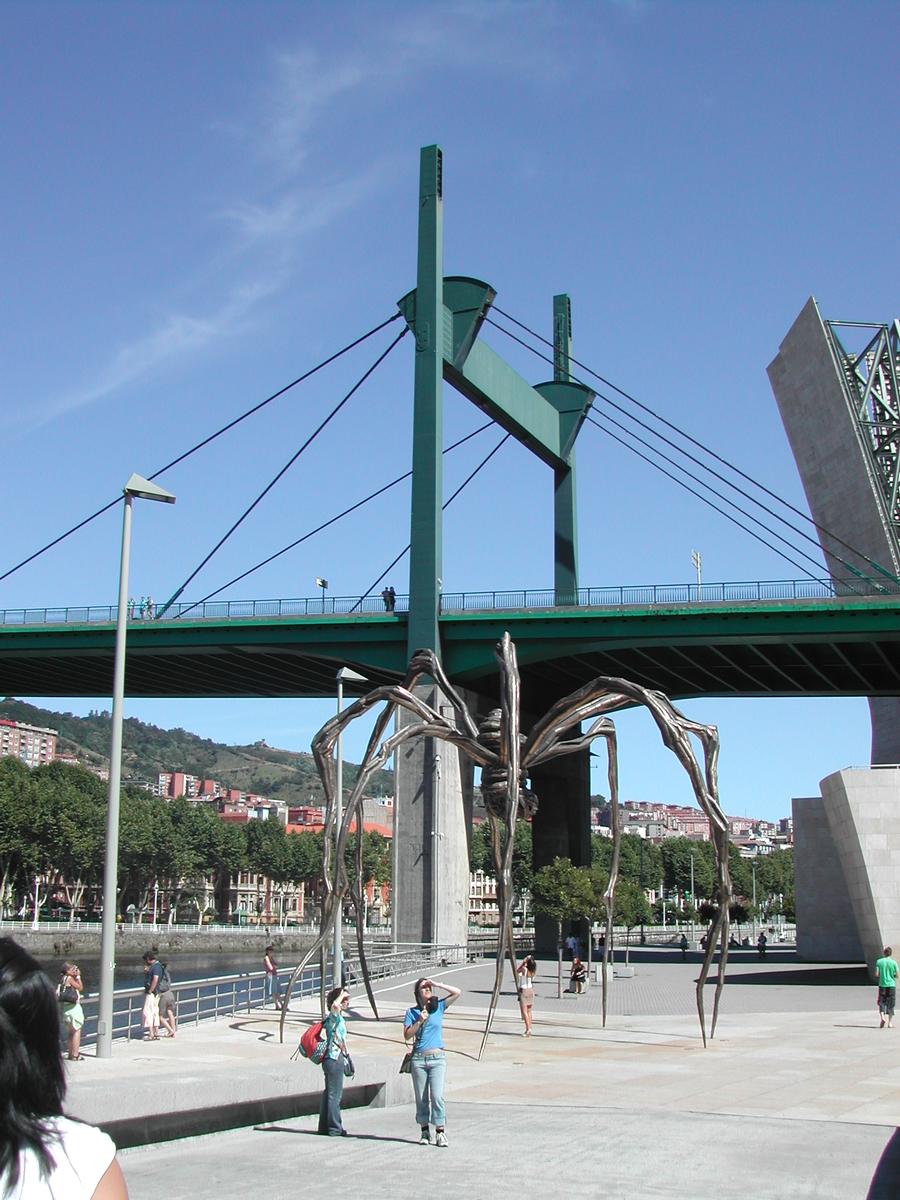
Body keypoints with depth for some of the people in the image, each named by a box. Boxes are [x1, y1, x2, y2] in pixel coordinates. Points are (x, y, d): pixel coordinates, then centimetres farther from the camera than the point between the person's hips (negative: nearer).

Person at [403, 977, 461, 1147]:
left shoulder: (439, 1006, 6)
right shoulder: (412, 1012, 5)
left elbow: (457, 993, -3)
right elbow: (407, 1035, -1)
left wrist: (436, 984, -5)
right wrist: (419, 1021, -12)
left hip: (437, 1058, -1)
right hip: (418, 1058, 1)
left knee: (437, 1096, -10)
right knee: (421, 1098, 5)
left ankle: (440, 1132, -7)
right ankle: (424, 1131, 15)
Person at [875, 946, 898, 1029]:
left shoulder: (879, 961, -3)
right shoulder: (893, 962, -4)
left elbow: (877, 974, -6)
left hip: (882, 984, 0)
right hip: (891, 985, 0)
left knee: (881, 1002, 9)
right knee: (890, 1004, 7)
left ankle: (882, 1016, -14)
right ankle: (890, 1022, 8)